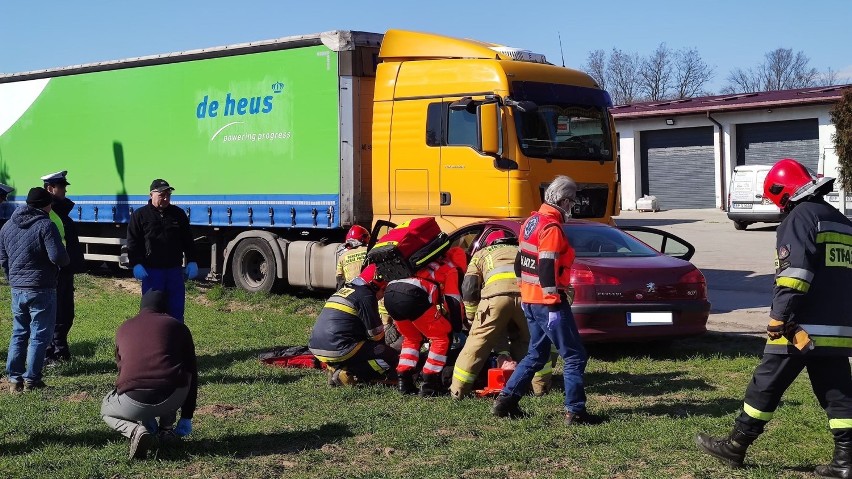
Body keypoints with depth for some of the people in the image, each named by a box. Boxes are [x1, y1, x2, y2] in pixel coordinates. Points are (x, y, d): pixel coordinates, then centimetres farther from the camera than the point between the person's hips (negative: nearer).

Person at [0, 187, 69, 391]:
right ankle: (31, 380, 2)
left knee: (18, 335, 15)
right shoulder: (45, 225, -13)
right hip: (41, 290, -7)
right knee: (39, 336, 2)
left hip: (17, 289, 7)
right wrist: (66, 260, 2)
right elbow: (58, 257, -20)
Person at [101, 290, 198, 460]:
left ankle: (136, 430, 2)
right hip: (172, 399, 1)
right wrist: (186, 418, 29)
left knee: (106, 409, 33)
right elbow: (192, 372, 20)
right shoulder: (178, 327, 18)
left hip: (134, 401, -1)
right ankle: (166, 430, 24)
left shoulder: (124, 328, 23)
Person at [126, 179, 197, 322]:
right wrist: (136, 264, -12)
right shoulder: (140, 215, 1)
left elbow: (188, 241, 14)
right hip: (151, 271, -3)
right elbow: (133, 243, -2)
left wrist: (191, 262, 5)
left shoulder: (178, 214, 10)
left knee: (176, 310, 6)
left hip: (174, 271, 3)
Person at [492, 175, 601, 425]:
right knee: (574, 356, -2)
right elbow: (547, 269, -22)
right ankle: (575, 411, -2)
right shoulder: (552, 228, -16)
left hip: (529, 300, 9)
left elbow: (520, 264, 19)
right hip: (548, 302, -9)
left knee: (537, 354, 19)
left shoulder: (531, 222, 12)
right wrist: (554, 305, -21)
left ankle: (505, 401, 18)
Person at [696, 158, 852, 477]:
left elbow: (793, 275, -19)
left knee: (766, 386, 2)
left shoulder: (800, 217, -8)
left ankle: (735, 447, 11)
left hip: (803, 327, -7)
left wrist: (778, 320, -17)